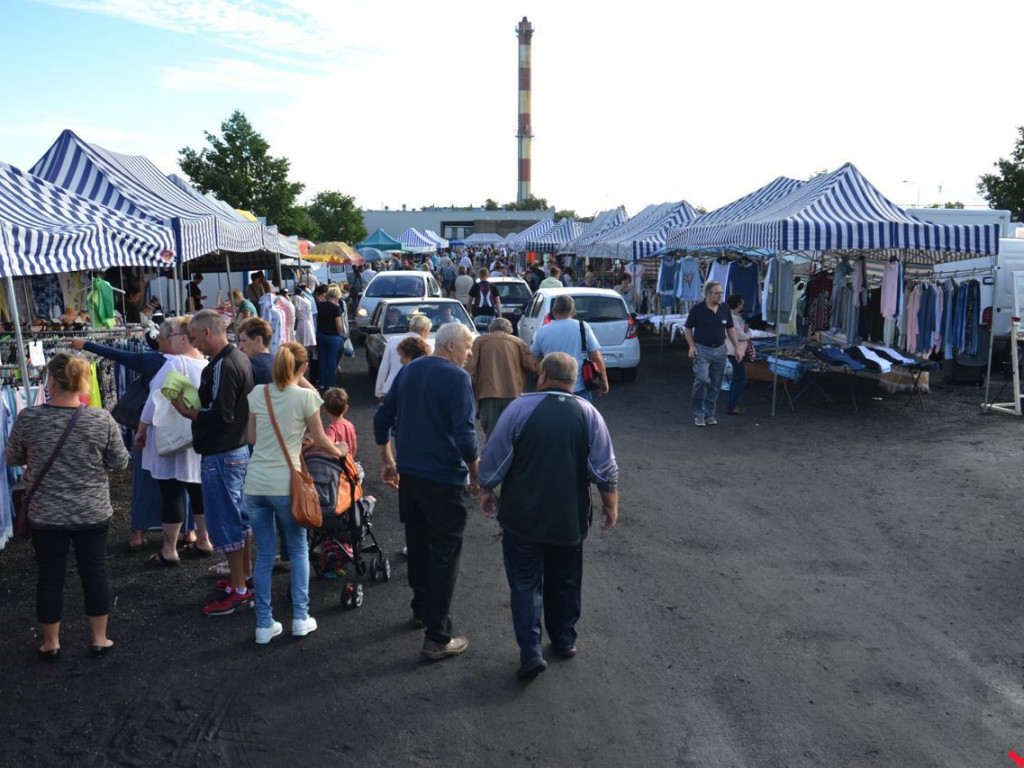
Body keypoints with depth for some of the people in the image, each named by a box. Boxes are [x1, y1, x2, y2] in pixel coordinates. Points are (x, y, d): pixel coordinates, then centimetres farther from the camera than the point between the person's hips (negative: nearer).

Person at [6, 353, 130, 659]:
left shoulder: (27, 419, -12)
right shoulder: (102, 420, -13)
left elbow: (11, 459, 4)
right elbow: (120, 462, -3)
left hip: (45, 516, 0)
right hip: (93, 514, 0)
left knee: (49, 577, 13)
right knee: (95, 573, 12)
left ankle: (50, 643, 26)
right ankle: (99, 639, 21)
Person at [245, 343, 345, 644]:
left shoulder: (257, 393, 4)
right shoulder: (305, 396, -8)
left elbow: (252, 437, 13)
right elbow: (320, 441, 1)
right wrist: (338, 451, 20)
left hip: (255, 483, 4)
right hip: (285, 483, -3)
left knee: (263, 555, 12)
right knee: (298, 550, 14)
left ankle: (264, 624, 16)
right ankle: (300, 618, 15)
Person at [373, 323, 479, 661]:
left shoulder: (408, 371, 7)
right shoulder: (457, 378, -15)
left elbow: (382, 418, 11)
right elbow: (465, 436, -22)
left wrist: (387, 462, 19)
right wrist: (476, 475, -8)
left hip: (409, 473, 7)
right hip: (445, 479, -7)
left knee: (417, 542, 22)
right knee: (445, 553, 0)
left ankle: (421, 608, 40)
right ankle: (437, 637, 4)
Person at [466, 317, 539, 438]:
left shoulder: (479, 341, 11)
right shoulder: (518, 342, 13)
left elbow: (469, 368, 1)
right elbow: (533, 366, 3)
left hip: (489, 395, -1)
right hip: (514, 394, 1)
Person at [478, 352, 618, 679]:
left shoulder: (519, 407, -10)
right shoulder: (588, 414, -3)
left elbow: (494, 457, -7)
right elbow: (606, 469, -3)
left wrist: (486, 490, 10)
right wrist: (611, 505, 9)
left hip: (522, 517, -2)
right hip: (570, 518, 3)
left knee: (525, 583, 5)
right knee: (565, 580, 19)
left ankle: (531, 652, -3)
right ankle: (564, 641, 31)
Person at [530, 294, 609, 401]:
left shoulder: (542, 331, -2)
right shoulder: (583, 328, -6)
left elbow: (532, 357, 10)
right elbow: (597, 357, -6)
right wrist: (604, 381, 4)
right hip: (580, 389, -1)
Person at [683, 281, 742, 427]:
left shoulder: (725, 309, 5)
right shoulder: (697, 309, -6)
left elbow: (730, 329, 14)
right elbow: (688, 328, 1)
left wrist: (737, 347, 8)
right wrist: (692, 346, -10)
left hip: (720, 350, 4)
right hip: (702, 350, -4)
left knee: (715, 385, 8)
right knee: (702, 380, -15)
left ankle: (710, 413, 19)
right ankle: (698, 414, -2)